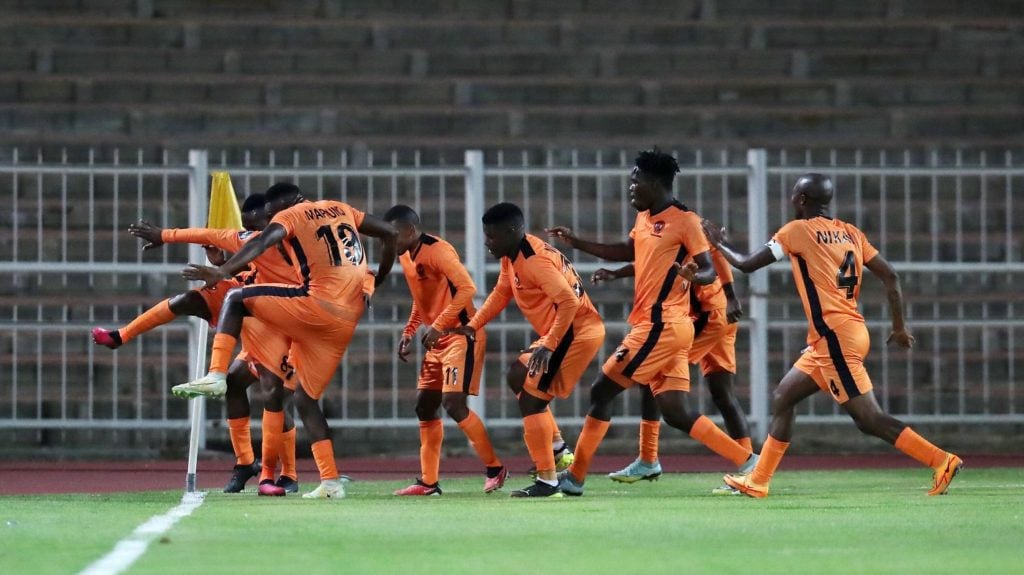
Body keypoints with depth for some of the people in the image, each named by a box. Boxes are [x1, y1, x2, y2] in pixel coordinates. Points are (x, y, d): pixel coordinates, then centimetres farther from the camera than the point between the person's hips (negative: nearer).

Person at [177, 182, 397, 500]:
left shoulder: (289, 215, 3)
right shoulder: (340, 210, 23)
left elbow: (262, 242, -17)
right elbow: (390, 234, 23)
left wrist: (223, 271, -29)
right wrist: (377, 283, 31)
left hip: (318, 306, -7)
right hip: (347, 321, 7)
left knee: (236, 299, 6)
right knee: (305, 397, 15)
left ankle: (216, 375, -12)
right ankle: (331, 482, 7)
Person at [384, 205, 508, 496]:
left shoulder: (438, 251, -18)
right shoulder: (406, 257, 11)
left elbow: (467, 288, -26)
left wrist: (438, 326, -26)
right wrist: (408, 333, 13)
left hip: (462, 336, -10)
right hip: (438, 340, 10)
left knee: (453, 403, -16)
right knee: (424, 406, 8)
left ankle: (495, 468, -3)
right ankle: (428, 482, 14)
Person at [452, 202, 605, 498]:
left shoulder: (534, 261, -22)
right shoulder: (511, 257, 8)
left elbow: (569, 301, -29)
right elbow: (501, 294, 21)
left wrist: (548, 346, -31)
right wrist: (473, 326, 11)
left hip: (576, 332, -11)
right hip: (566, 332, 11)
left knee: (531, 399, -11)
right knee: (518, 376, 26)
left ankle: (548, 481, -10)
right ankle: (556, 449, 24)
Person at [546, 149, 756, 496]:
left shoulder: (684, 220, -10)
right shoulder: (644, 218, 15)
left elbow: (710, 271, -10)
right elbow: (626, 252, 31)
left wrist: (692, 277, -33)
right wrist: (575, 242, 27)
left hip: (661, 326, -9)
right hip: (658, 326, 9)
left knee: (602, 391, -3)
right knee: (676, 414, 4)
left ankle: (575, 477, 3)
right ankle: (746, 462, 4)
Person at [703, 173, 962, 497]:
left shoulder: (797, 231, -5)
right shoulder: (850, 233, 14)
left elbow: (746, 264, 0)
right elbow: (890, 276, 9)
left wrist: (719, 242, 18)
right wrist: (899, 327, 15)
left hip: (834, 335, -9)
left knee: (868, 418, -10)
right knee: (783, 398, 16)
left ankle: (941, 461, -16)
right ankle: (757, 481, 18)